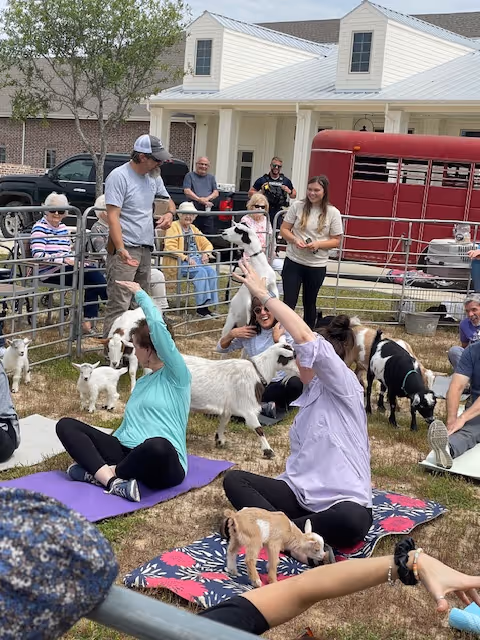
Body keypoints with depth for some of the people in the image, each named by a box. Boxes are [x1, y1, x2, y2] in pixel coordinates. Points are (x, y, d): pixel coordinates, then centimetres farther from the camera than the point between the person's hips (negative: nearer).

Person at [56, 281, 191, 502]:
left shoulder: (177, 375, -3)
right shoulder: (143, 381, 23)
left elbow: (158, 327, -15)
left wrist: (139, 293, -5)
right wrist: (98, 448, 25)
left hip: (159, 463, -8)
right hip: (126, 453, 8)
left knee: (159, 445, -45)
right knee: (66, 425, -3)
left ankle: (100, 472, -17)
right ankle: (113, 481, -26)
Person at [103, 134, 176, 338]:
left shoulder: (154, 176, 11)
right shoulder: (119, 176, -12)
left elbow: (167, 200, 28)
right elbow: (113, 217, -17)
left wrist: (170, 213, 3)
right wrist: (121, 250, -27)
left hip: (146, 248, 8)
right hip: (125, 249, -8)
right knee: (119, 304, -12)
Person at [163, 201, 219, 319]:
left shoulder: (194, 229, 23)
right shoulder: (174, 226, 2)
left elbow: (207, 244, 26)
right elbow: (170, 247, -12)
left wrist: (206, 253, 1)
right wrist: (186, 258, -21)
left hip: (196, 260, 6)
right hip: (179, 262, -6)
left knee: (211, 271, -22)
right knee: (201, 272, -30)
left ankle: (209, 303, -23)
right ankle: (201, 308, -31)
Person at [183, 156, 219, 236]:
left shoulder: (211, 178, 21)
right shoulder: (190, 175, 8)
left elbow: (216, 193, 11)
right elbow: (187, 191, -4)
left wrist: (207, 198, -10)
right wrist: (199, 199, -16)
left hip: (207, 209, 4)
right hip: (193, 209, -3)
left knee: (209, 234, -1)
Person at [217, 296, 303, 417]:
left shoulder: (286, 330, -4)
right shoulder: (249, 332, 6)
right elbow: (221, 348, 15)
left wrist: (278, 339, -18)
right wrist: (231, 334, -3)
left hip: (279, 384, -3)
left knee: (296, 383, -39)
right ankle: (265, 406, -16)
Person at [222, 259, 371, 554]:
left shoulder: (345, 386, -8)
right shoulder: (310, 398, 18)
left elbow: (306, 337, -22)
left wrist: (263, 294, -19)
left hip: (343, 501, -8)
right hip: (302, 494, 8)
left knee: (352, 520, -42)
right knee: (234, 479, -7)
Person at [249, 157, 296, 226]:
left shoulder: (285, 181, 11)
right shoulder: (262, 180, 5)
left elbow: (294, 196, 20)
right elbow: (250, 193, 7)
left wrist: (289, 192, -2)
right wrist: (261, 192, -9)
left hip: (279, 212, 1)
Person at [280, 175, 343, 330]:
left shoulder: (333, 212, -5)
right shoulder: (297, 206, -3)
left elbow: (336, 241, -2)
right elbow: (284, 230, 1)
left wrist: (318, 244, -19)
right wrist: (295, 240, -19)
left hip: (317, 266, 1)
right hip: (293, 262, 0)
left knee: (310, 303, 16)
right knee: (289, 302, -1)